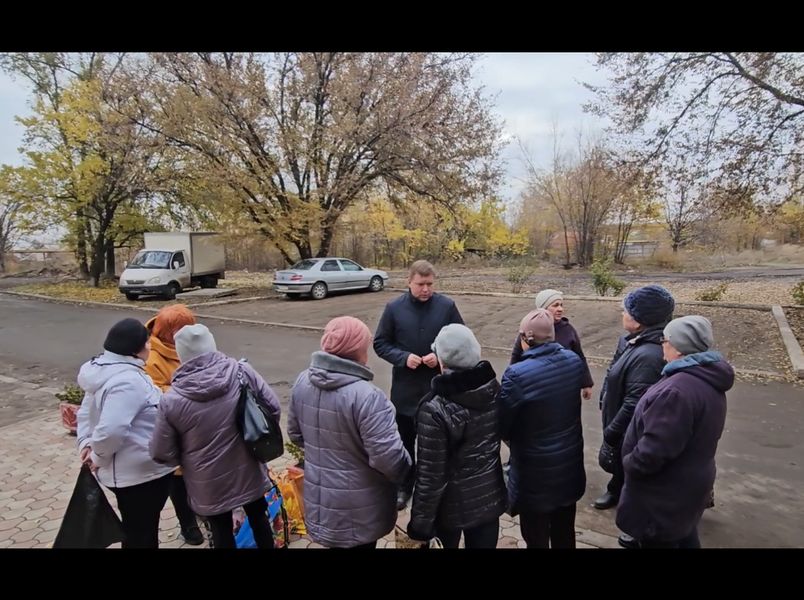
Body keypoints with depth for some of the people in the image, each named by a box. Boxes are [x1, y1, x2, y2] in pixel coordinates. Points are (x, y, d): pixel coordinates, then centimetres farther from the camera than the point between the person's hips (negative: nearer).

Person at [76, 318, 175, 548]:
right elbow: (110, 429, -35)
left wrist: (85, 442, 6)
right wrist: (99, 457, -18)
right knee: (141, 534, 9)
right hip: (139, 473, -10)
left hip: (127, 470, 10)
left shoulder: (105, 369, 7)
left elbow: (86, 412, 16)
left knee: (136, 530, 28)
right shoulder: (128, 381, -28)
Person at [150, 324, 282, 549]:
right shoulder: (243, 372, -17)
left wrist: (187, 461, 11)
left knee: (222, 532, 21)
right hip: (249, 471, 2)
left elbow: (162, 453, -10)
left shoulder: (172, 399, -19)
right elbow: (273, 408, -10)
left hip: (210, 482, -1)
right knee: (259, 520, 24)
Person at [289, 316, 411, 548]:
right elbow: (387, 457, -28)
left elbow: (296, 434, 7)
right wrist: (405, 475, -7)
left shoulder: (302, 381, -6)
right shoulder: (367, 396, -29)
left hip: (319, 501, 6)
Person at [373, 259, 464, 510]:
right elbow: (380, 343, 0)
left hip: (438, 387, 0)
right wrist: (403, 357, -17)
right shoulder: (394, 308, -5)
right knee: (404, 440, 16)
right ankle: (403, 487, 35)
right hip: (405, 388, 1)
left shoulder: (447, 306, -6)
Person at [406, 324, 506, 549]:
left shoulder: (435, 409, -28)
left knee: (446, 541, 23)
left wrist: (421, 521, -10)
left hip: (452, 504, -4)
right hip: (490, 497, 4)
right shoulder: (495, 390, -11)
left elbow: (431, 475, -22)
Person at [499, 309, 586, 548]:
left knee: (537, 538, 15)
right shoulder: (575, 361, -8)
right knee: (565, 533, 25)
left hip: (535, 470, -6)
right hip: (570, 462, 6)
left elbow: (502, 425, -17)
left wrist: (512, 438, 4)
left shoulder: (517, 375, -28)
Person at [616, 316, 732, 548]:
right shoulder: (708, 380, 1)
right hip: (688, 484, 9)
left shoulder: (677, 390, -33)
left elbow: (654, 449, -32)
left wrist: (628, 464, -14)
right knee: (683, 538, 27)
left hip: (666, 494, -9)